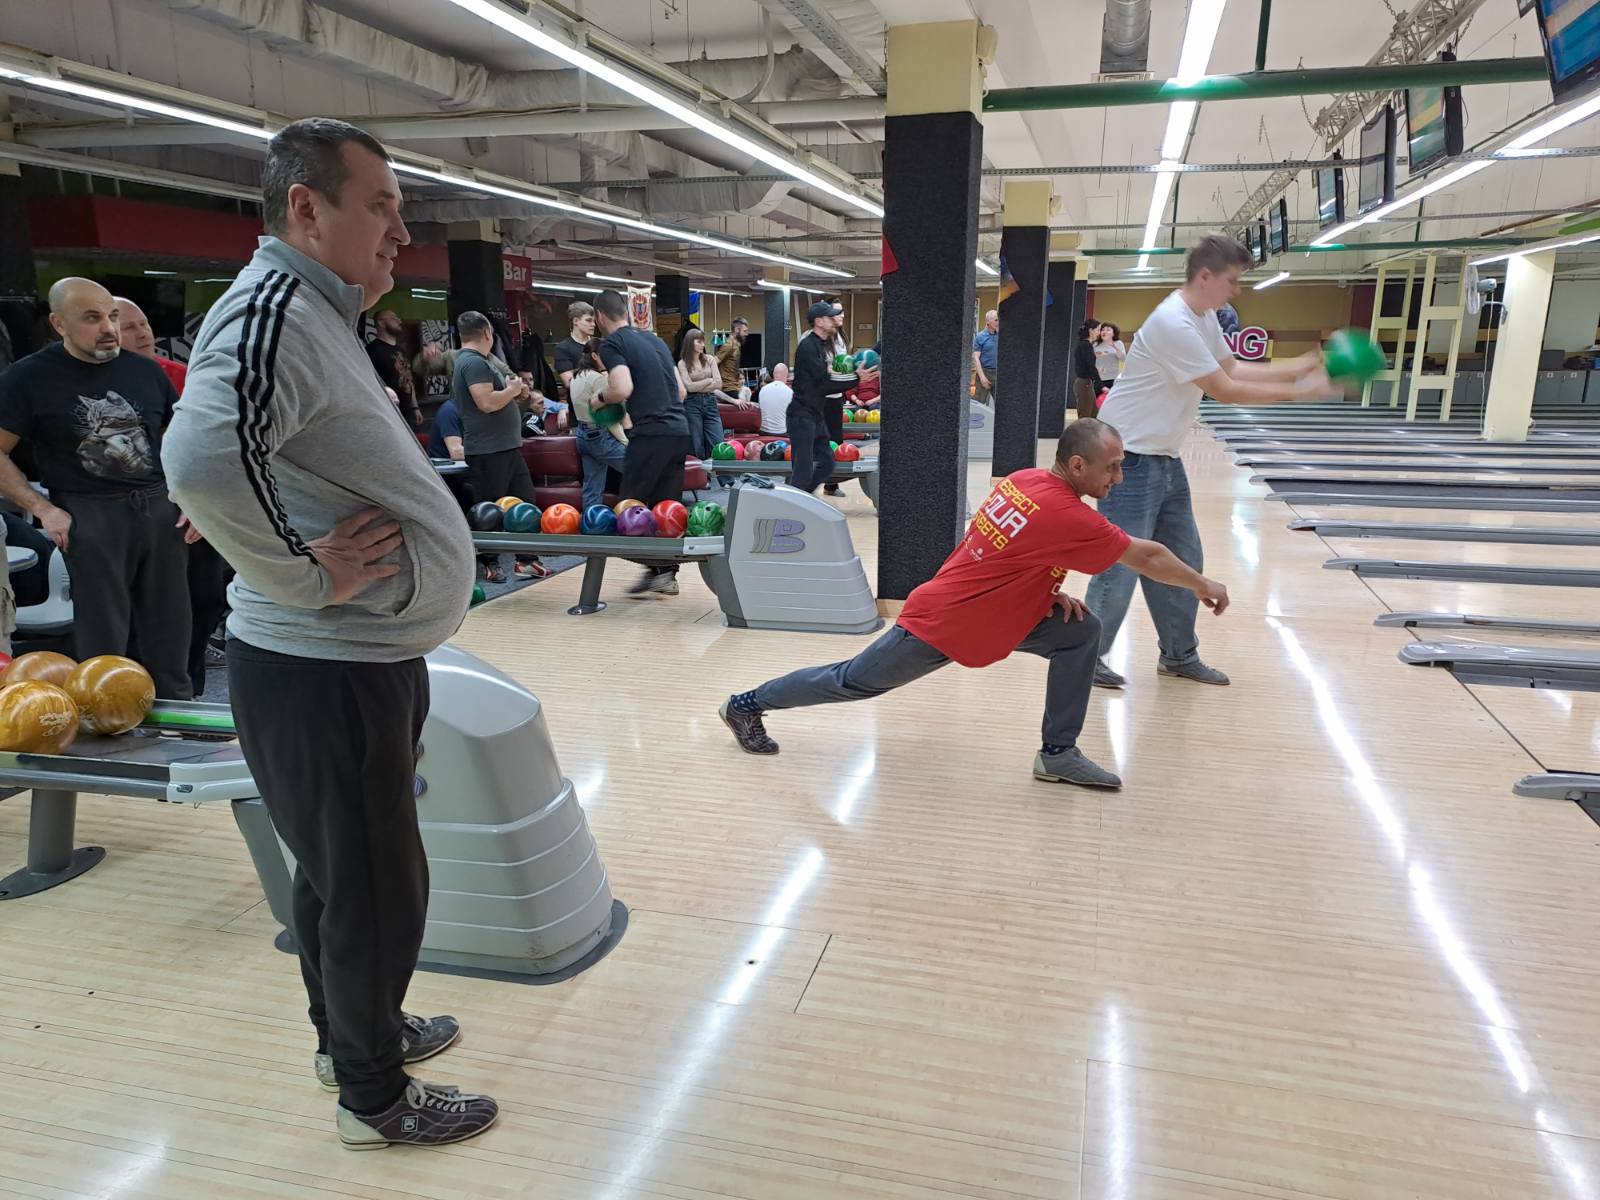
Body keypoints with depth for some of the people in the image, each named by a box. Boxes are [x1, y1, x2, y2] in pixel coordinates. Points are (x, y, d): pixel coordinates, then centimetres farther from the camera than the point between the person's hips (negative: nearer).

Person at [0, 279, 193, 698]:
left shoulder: (145, 371, 11)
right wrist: (44, 510, -9)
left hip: (161, 510, 3)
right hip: (90, 517, -3)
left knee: (169, 640, 6)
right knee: (103, 646, 2)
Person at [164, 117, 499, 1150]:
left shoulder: (315, 311, 14)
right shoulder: (275, 309, -20)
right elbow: (204, 455, -37)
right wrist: (309, 575, -27)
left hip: (364, 659, 10)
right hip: (325, 671, -10)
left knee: (339, 866, 24)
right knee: (377, 886, 5)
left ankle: (351, 1032, 45)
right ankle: (375, 1098, 26)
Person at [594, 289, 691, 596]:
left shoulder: (612, 344, -2)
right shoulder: (655, 340, 20)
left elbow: (622, 389, -17)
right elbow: (681, 391, 20)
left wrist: (601, 399, 2)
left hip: (650, 433, -7)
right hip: (679, 430, 7)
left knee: (631, 505, 3)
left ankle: (655, 569, -1)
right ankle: (668, 573, 14)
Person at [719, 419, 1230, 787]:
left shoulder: (1024, 479, -2)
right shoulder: (1069, 517, -26)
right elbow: (1147, 556, -14)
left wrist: (1050, 591, 1)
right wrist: (1201, 584, 1)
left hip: (983, 609, 9)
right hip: (941, 626, -9)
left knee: (1081, 630, -1)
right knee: (855, 680, 9)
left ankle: (1058, 752, 7)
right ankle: (748, 704, 28)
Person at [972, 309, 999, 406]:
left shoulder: (999, 336, 7)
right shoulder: (980, 337, -5)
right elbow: (976, 358, -9)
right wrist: (982, 377, -16)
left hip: (998, 373, 4)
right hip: (985, 372, -4)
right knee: (978, 403, -1)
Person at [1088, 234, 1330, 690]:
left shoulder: (1204, 317, 8)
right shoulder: (1173, 324, -22)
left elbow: (1233, 368, 15)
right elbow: (1227, 391, -19)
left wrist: (1302, 366, 6)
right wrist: (1299, 392, -13)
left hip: (1165, 459, 10)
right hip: (1131, 459, -10)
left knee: (1183, 561, 13)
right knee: (1122, 565, -6)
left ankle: (1179, 654, 26)